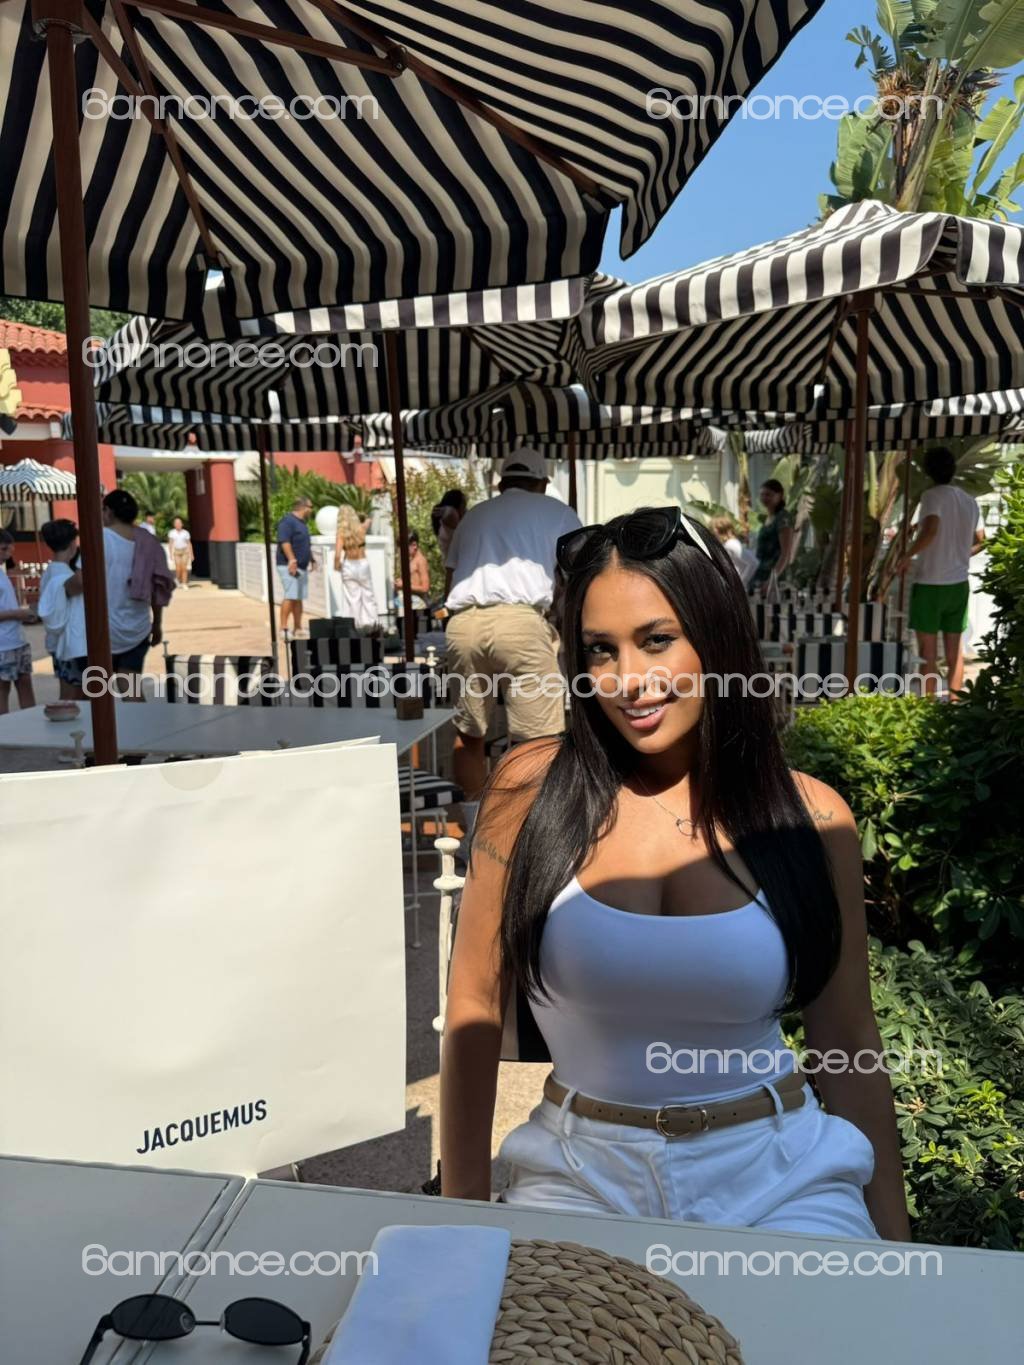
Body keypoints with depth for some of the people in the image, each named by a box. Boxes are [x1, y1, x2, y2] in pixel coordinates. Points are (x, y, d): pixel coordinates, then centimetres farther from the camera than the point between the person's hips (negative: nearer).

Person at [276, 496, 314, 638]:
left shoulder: (302, 522, 21)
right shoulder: (287, 521, -10)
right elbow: (284, 542, -20)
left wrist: (311, 559, 25)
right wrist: (292, 560, -26)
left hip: (302, 567, 10)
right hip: (289, 566, -10)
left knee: (299, 598, 9)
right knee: (290, 596, -14)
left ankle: (297, 628, 14)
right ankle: (283, 628, -13)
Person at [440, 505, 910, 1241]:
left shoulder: (812, 817, -6)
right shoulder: (533, 787, -10)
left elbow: (850, 1047, 4)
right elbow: (475, 1011, -2)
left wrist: (893, 1238, 10)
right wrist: (463, 1214, 1)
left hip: (777, 1177, 1)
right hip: (584, 1175, 0)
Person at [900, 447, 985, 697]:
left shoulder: (932, 496, -12)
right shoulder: (970, 501, 8)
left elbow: (930, 531, -29)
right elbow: (980, 541, 18)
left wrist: (907, 556, -16)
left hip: (930, 583, -6)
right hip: (959, 583, 6)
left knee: (928, 651, 1)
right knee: (954, 650, 12)